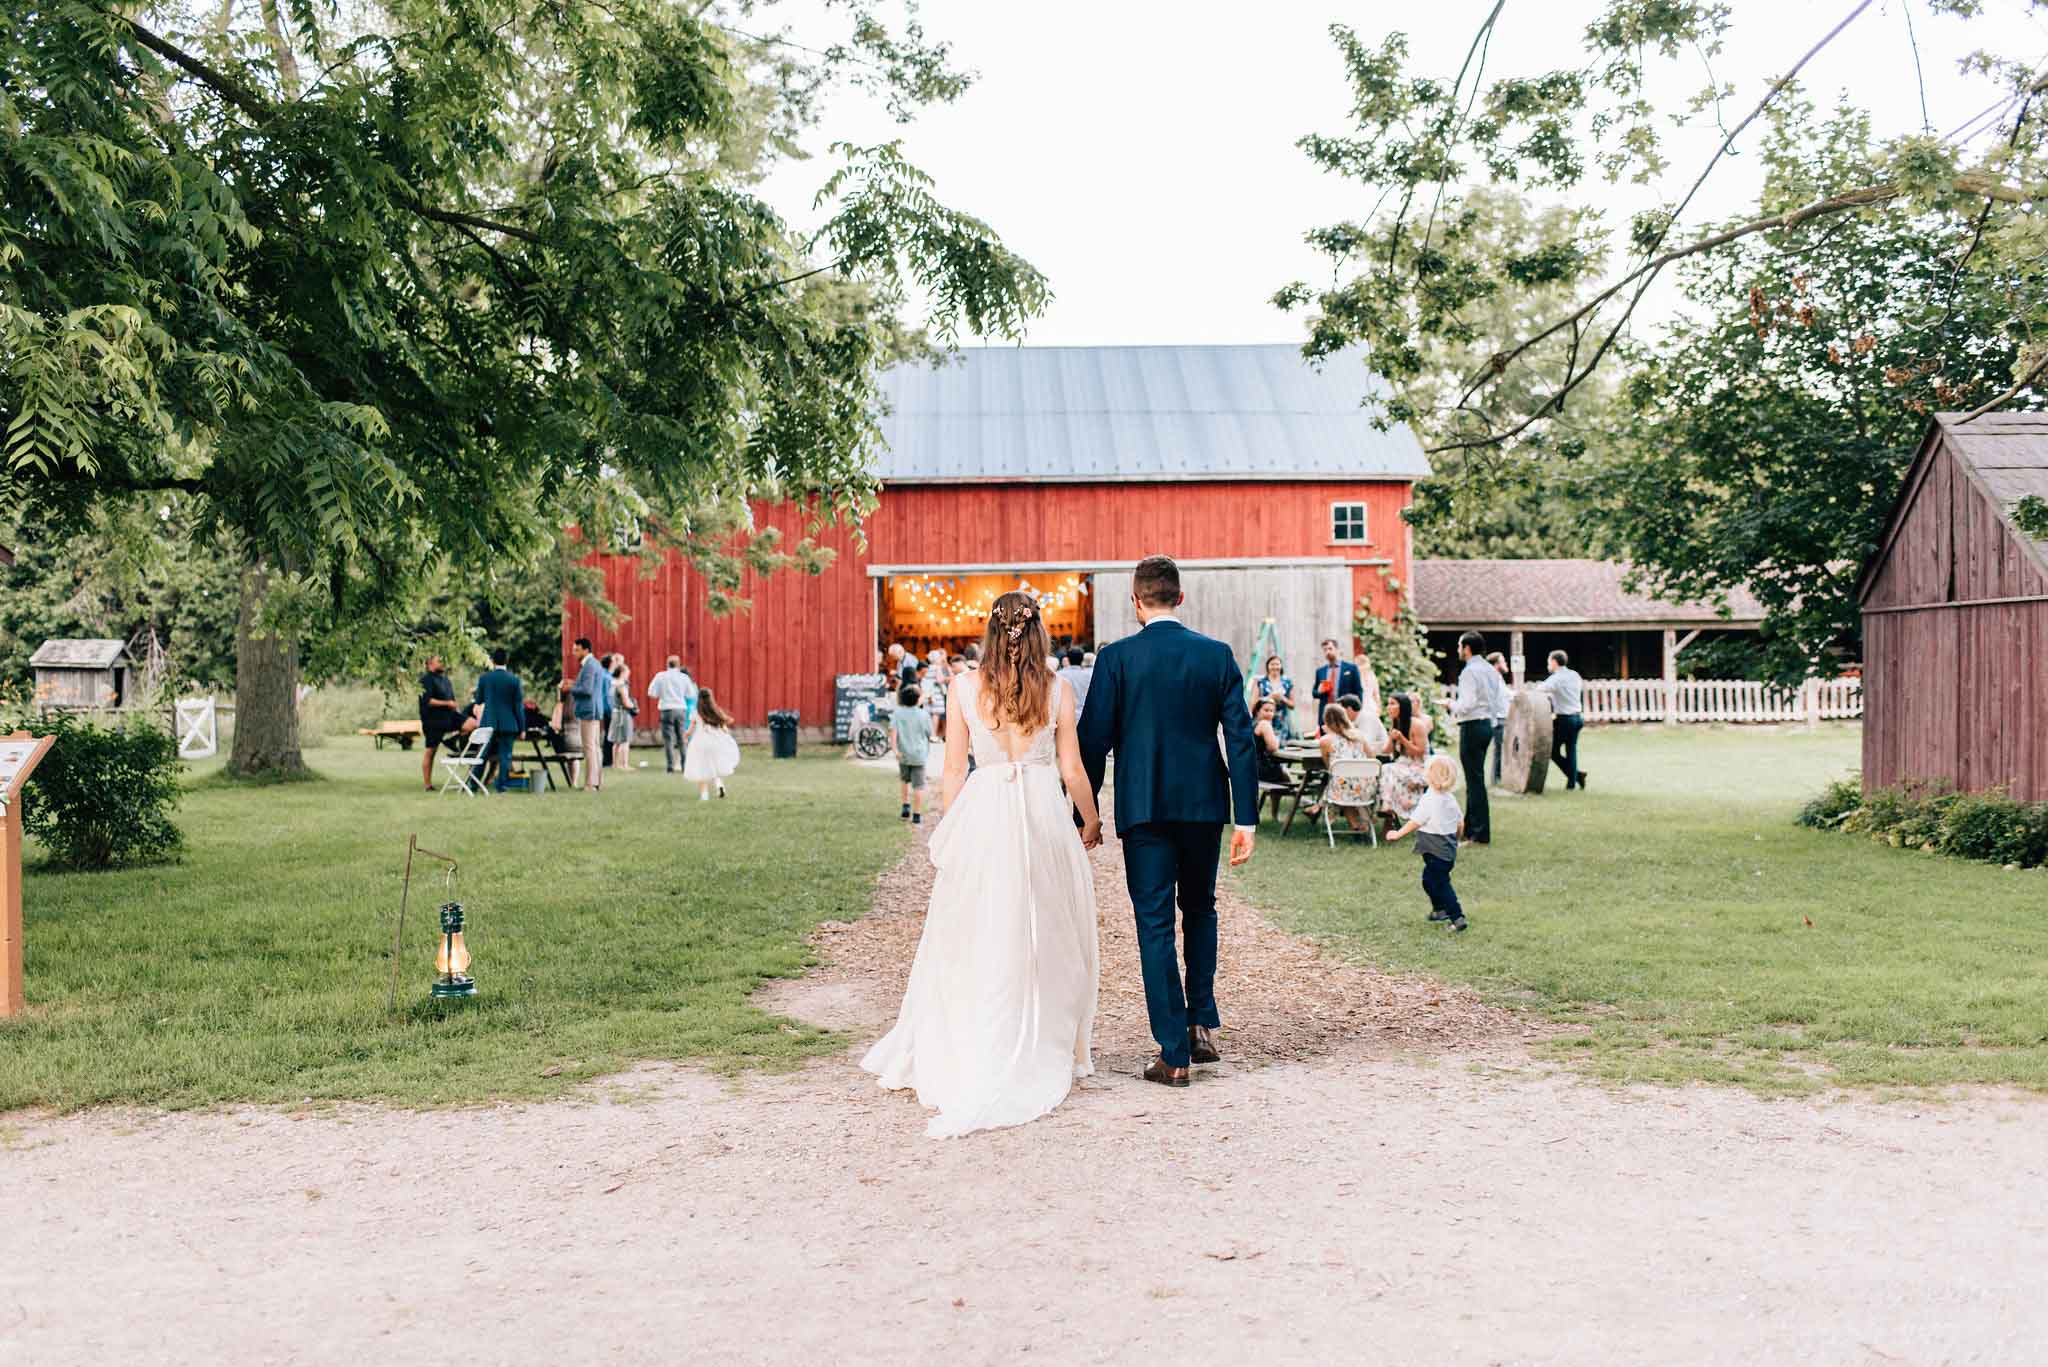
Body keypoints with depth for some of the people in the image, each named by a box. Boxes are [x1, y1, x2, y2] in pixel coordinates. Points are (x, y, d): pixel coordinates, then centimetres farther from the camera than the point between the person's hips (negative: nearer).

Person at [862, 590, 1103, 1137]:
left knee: (973, 943, 9)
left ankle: (950, 1058, 16)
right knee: (1044, 943, 11)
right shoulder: (1057, 690, -1)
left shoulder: (966, 686, 0)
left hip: (982, 814, 0)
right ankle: (1041, 1061, 18)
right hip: (1043, 814, 0)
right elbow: (1072, 769, 3)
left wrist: (954, 831, 14)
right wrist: (1091, 823, 19)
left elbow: (953, 771, 2)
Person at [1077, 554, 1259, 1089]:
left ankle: (1173, 1054, 2)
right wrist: (1246, 818, 1)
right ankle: (1203, 1022, 19)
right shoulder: (1217, 654, 1)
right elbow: (1241, 739, -1)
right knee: (1200, 909, 24)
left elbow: (1094, 740, -6)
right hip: (1203, 804, 3)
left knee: (1156, 925, 2)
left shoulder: (1116, 657, -6)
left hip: (1144, 806, -3)